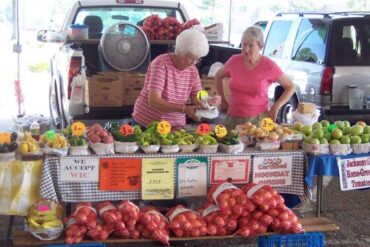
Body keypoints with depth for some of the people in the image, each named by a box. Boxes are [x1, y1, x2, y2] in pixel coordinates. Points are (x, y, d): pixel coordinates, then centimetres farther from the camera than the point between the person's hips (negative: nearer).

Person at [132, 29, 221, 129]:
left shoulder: (193, 70, -1)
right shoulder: (161, 64, -18)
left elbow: (196, 101, -2)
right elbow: (154, 101, -27)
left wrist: (209, 102, -24)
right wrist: (183, 109, -36)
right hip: (146, 123, -5)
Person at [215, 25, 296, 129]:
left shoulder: (269, 66, -8)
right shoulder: (234, 61, 0)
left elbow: (291, 87, 2)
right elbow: (218, 76, 20)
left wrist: (276, 106, -9)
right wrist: (222, 99, 12)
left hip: (258, 119, -3)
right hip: (233, 117, 3)